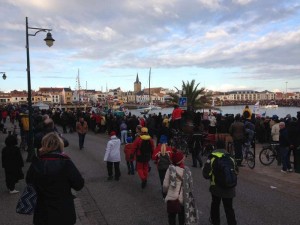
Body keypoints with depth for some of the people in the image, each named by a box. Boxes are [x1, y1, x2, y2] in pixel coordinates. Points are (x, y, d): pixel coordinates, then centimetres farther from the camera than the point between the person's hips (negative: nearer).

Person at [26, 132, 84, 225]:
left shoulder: (36, 162, -12)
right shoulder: (65, 162, -21)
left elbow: (29, 181, 6)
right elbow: (79, 184, -15)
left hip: (42, 213, 2)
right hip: (64, 214, -2)